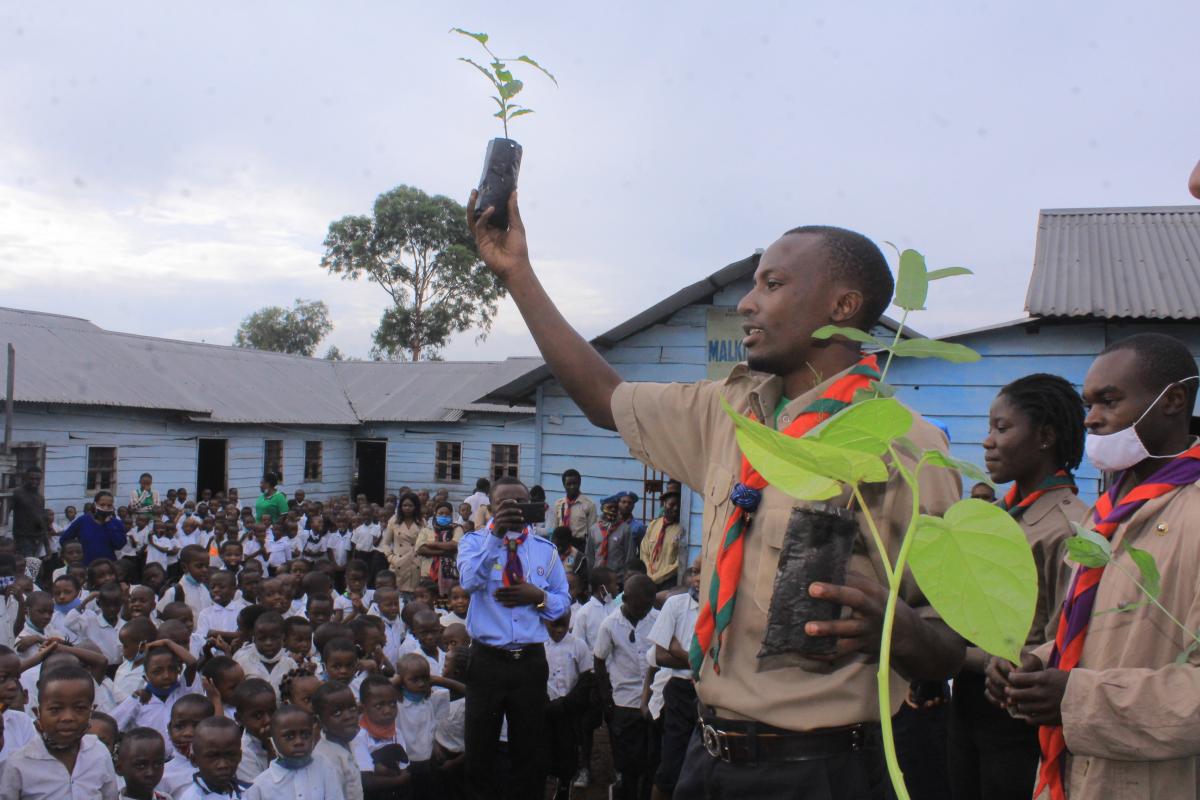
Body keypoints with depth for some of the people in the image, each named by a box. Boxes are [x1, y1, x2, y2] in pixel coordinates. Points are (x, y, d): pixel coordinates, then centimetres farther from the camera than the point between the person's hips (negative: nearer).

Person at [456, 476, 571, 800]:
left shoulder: (545, 549, 8)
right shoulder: (474, 541, -1)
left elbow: (564, 601, 11)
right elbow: (470, 581, -23)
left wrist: (539, 597, -11)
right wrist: (496, 534, -34)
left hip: (531, 661, 2)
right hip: (487, 660, -2)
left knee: (528, 749, 14)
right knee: (480, 749, 9)